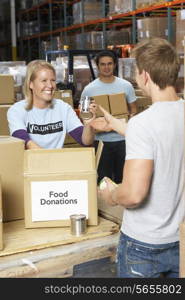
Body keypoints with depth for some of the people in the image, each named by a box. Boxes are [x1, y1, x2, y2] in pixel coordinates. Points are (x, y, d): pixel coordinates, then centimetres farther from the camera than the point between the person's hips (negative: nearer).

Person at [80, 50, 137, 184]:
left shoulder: (126, 86, 3)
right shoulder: (89, 89, -1)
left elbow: (133, 110, 9)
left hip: (122, 139, 1)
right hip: (101, 140, -1)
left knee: (123, 178, 10)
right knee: (103, 180, 8)